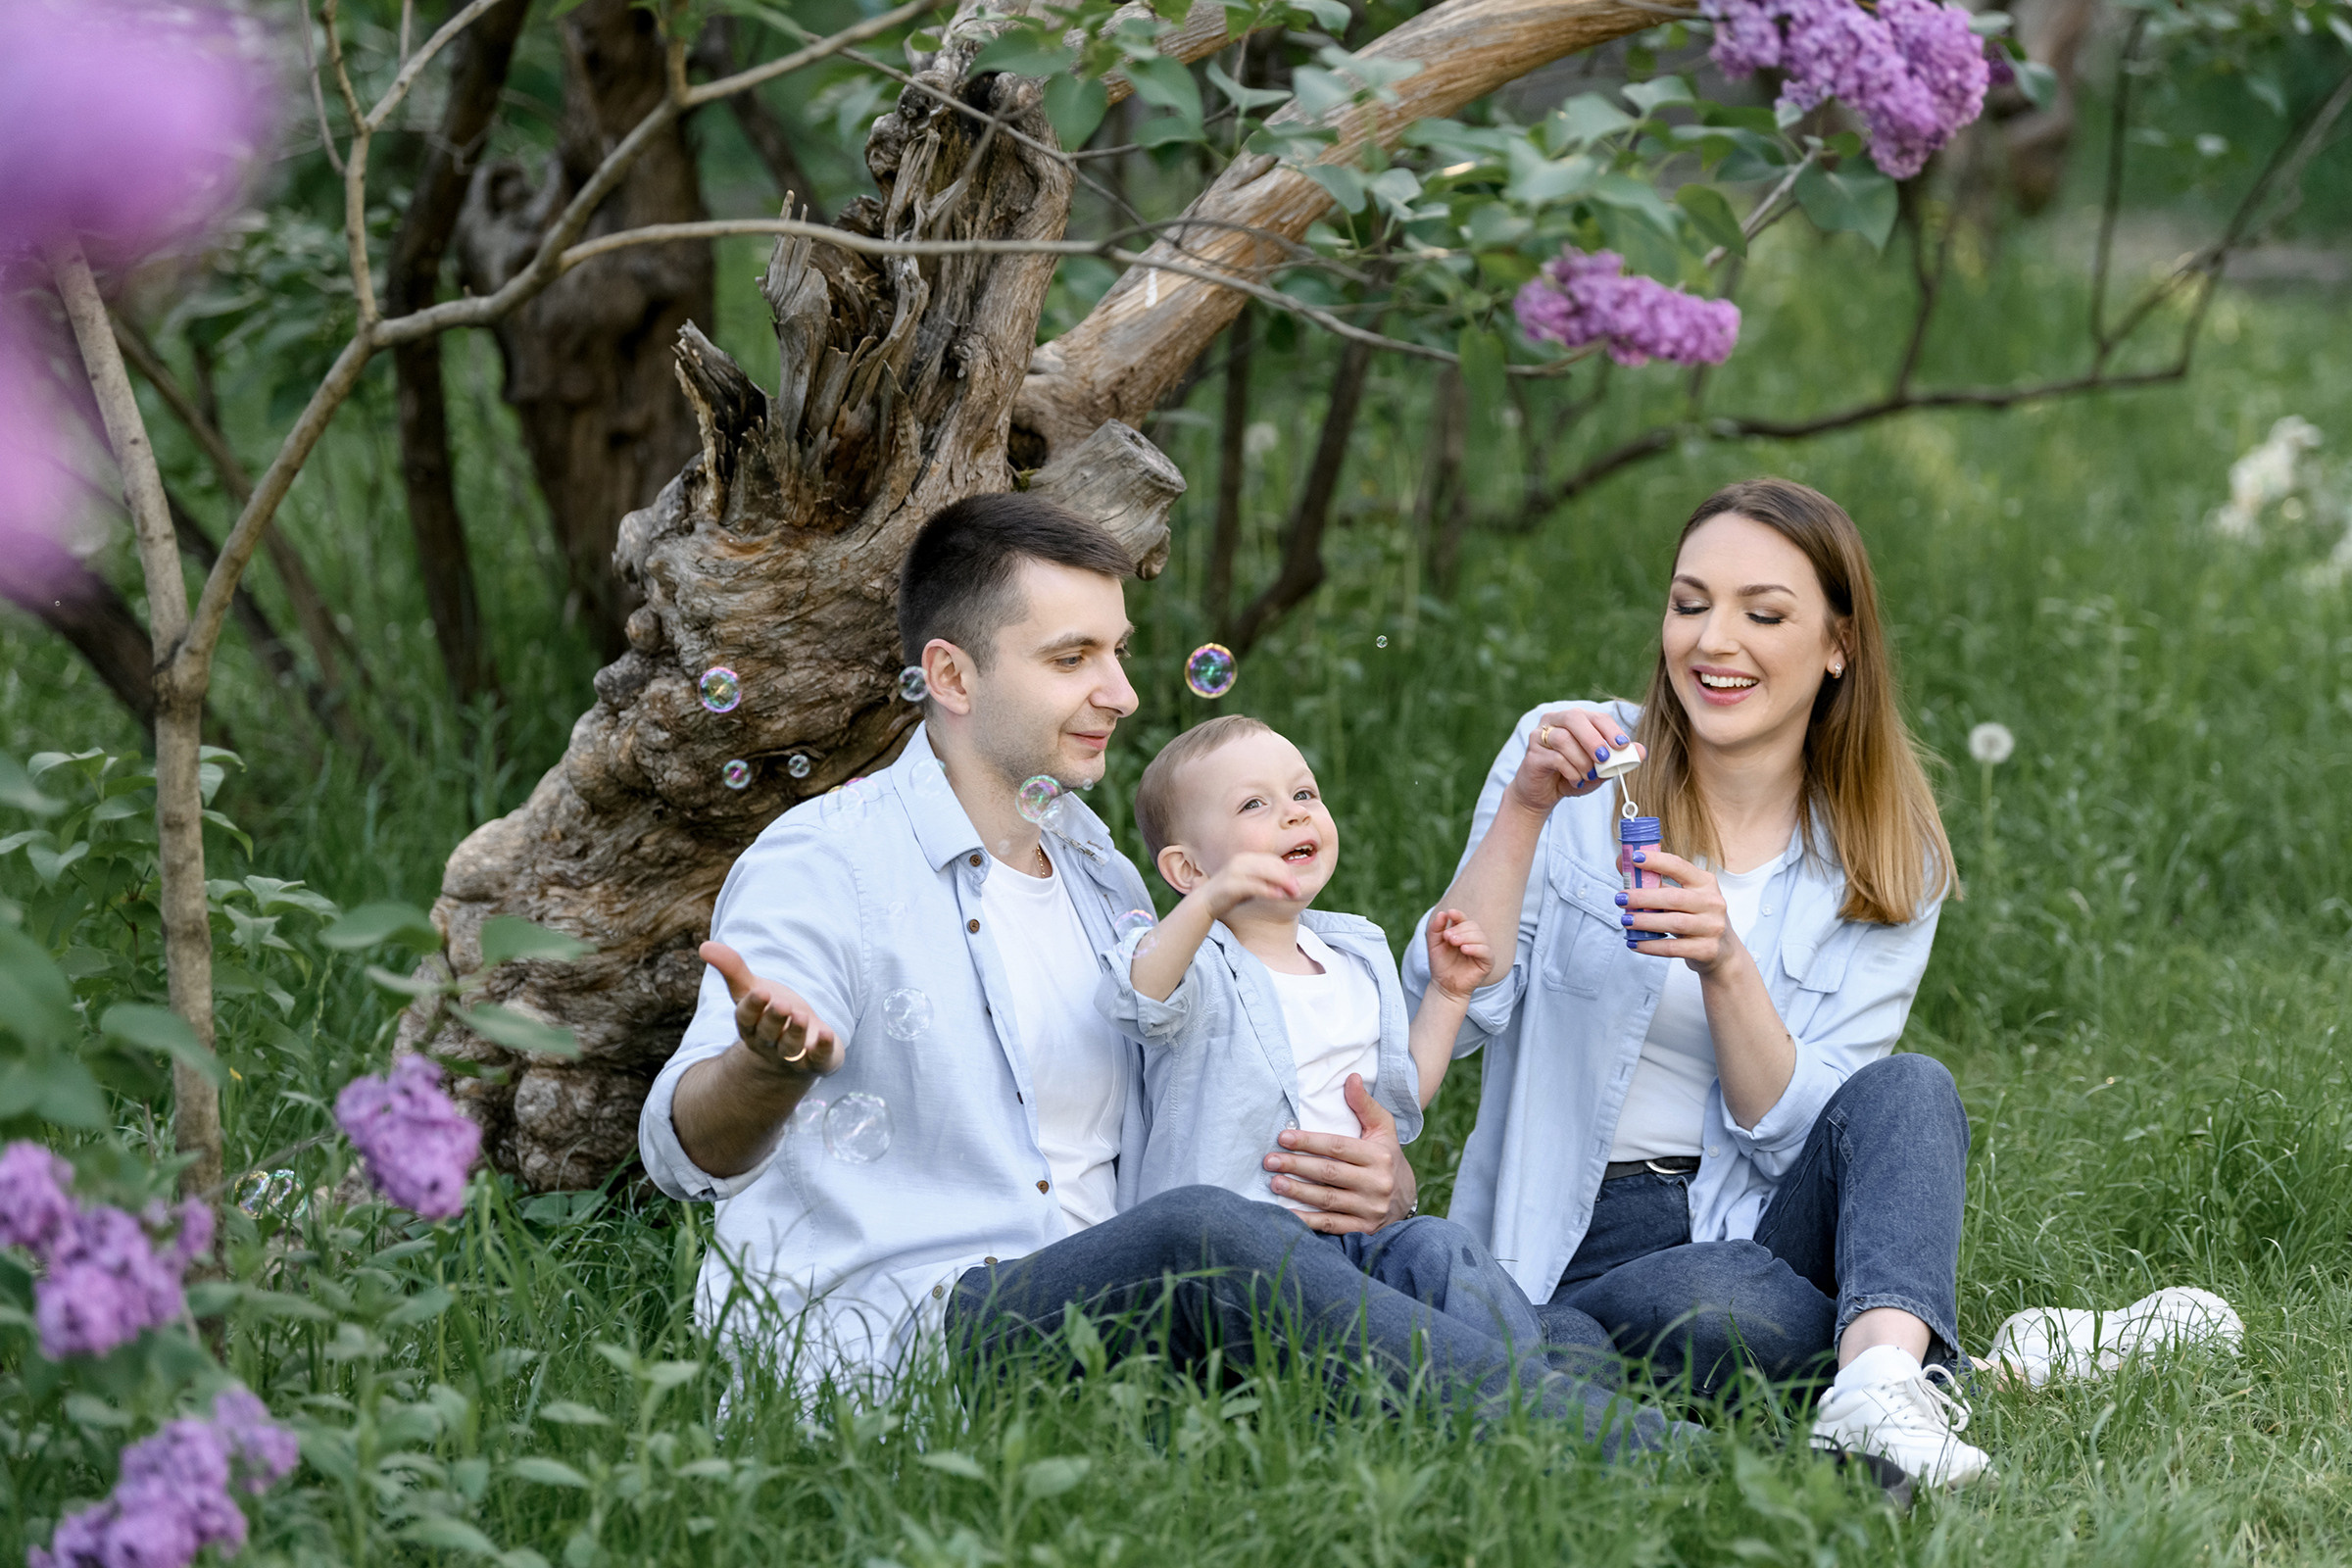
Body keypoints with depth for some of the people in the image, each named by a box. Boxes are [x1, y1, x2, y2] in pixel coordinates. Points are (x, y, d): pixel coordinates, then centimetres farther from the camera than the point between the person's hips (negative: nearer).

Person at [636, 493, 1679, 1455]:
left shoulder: (1105, 882, 21)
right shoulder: (827, 863, -3)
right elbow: (688, 1149, -17)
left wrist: (1379, 1184, 1)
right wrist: (768, 1067, -43)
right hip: (874, 1342, -7)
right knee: (1201, 1238, -34)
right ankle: (1627, 1455, -41)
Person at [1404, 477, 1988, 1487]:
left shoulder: (1892, 863, 5)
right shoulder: (1574, 762, 1)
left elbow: (1792, 1135, -4)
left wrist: (1725, 965, -21)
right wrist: (1524, 810, -18)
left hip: (1759, 1232, 2)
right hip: (1579, 1246, -2)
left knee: (1910, 1090, -30)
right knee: (1714, 1307, -38)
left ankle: (1883, 1380, -50)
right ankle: (1923, 1348, -16)